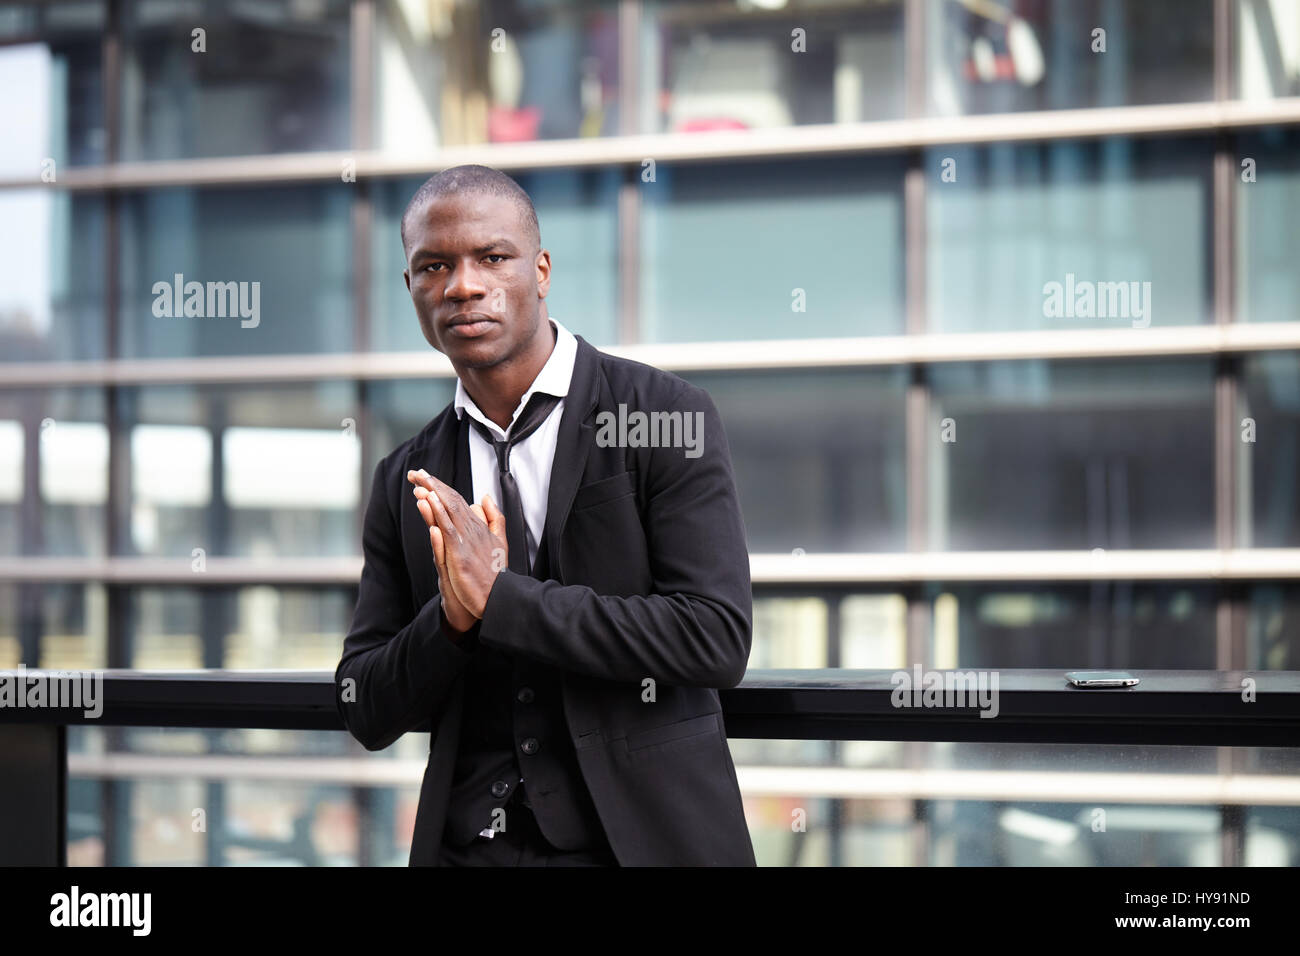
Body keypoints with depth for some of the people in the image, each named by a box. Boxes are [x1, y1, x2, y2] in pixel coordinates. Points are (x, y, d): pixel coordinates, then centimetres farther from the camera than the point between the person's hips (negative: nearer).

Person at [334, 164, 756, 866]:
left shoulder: (667, 415, -7)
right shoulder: (405, 483, 6)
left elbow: (718, 638, -17)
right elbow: (366, 715, 4)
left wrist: (498, 597, -19)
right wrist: (452, 618, -16)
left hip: (647, 838, -3)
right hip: (467, 845, 3)